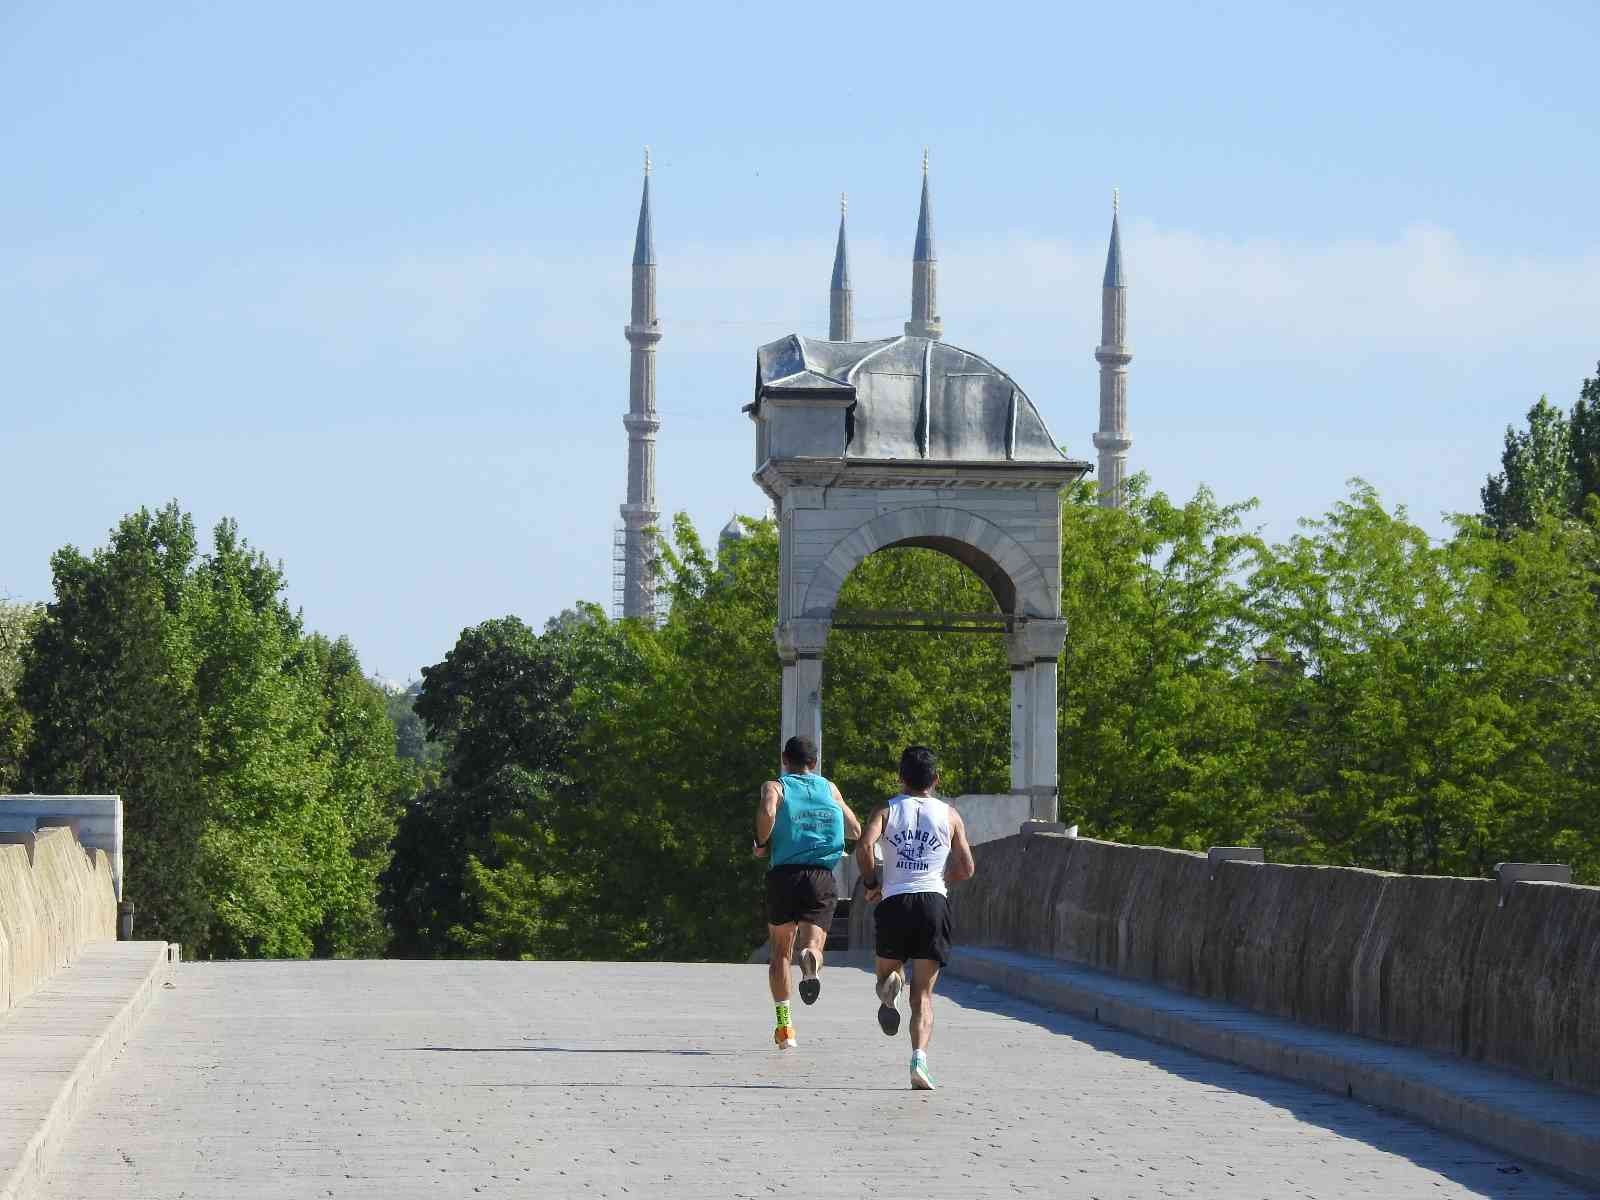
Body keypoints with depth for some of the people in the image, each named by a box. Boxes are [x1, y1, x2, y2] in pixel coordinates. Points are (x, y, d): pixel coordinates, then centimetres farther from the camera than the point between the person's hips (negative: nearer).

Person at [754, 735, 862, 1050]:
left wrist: (762, 844, 0)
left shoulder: (775, 786, 8)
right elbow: (855, 830, 23)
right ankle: (810, 963, -44)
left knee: (781, 951, 13)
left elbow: (767, 811, -16)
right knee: (813, 944, -6)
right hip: (822, 876, 1)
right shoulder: (829, 789, 17)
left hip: (783, 873, -1)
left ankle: (784, 1024, 7)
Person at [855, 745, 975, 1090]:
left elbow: (864, 846, -11)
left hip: (894, 902, 0)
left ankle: (889, 987, -17)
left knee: (888, 969, 22)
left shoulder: (887, 810, 7)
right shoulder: (949, 815, 10)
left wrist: (871, 884, 5)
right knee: (923, 994, 3)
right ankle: (919, 1059, -18)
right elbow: (967, 868, 8)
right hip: (933, 902, 0)